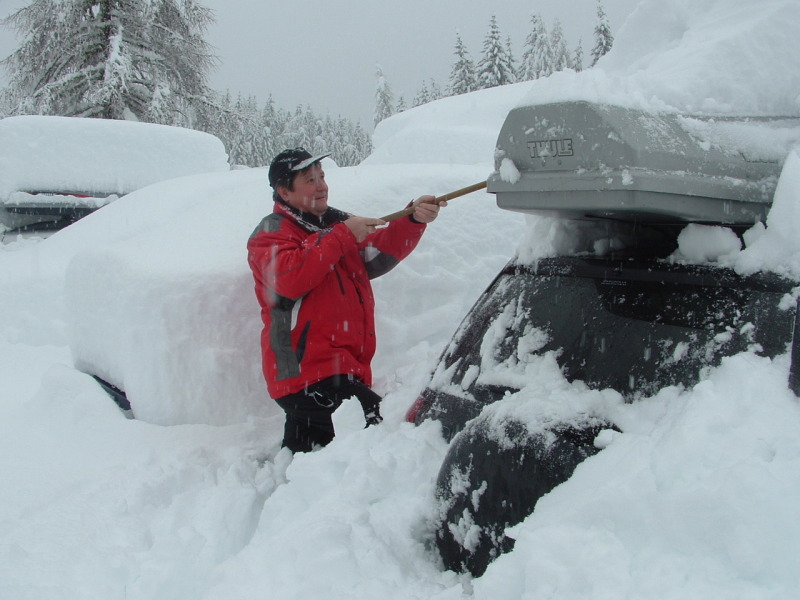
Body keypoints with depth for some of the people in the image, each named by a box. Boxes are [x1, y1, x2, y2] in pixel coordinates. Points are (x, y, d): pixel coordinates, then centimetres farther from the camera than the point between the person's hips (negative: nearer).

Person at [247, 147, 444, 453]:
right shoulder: (271, 234, 1)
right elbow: (289, 278, -20)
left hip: (347, 367, 8)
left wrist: (413, 219, -7)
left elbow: (381, 252, 11)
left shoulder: (337, 222, 23)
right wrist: (342, 236, -16)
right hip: (305, 368, -8)